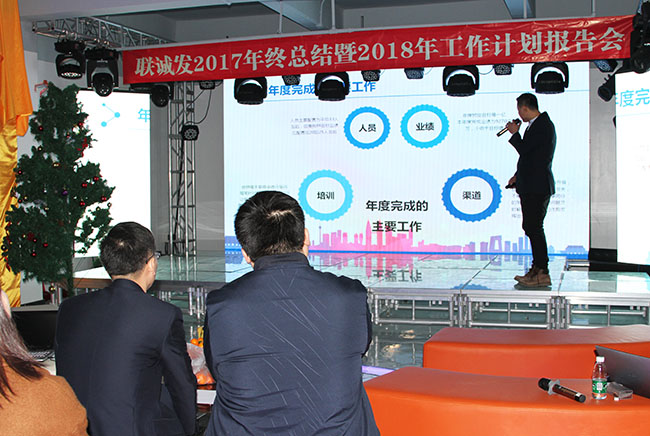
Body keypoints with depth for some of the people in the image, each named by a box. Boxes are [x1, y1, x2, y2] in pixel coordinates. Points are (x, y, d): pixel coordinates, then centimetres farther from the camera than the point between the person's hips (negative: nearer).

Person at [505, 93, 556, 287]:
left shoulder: (543, 125, -13)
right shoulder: (536, 124, 17)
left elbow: (523, 149, -18)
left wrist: (514, 133, -1)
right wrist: (518, 176, 17)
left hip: (537, 187, -10)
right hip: (530, 186, 10)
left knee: (534, 228, -10)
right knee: (531, 227, 14)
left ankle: (542, 273, -7)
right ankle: (537, 268, 21)